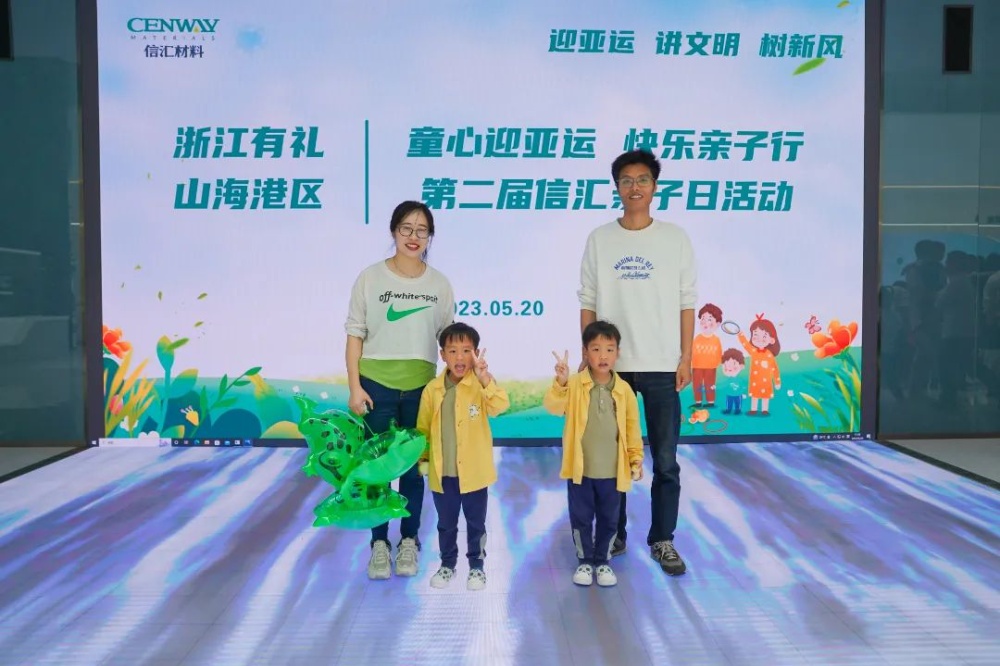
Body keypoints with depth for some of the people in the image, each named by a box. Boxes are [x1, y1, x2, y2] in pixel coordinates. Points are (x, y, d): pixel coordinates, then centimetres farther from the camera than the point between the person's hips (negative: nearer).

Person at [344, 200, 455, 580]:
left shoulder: (440, 284, 2)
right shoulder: (370, 278, -3)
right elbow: (355, 335, -2)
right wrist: (354, 387, -7)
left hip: (421, 387, 1)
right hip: (377, 385, -1)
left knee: (414, 465, 10)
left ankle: (408, 542, 23)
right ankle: (379, 544, 18)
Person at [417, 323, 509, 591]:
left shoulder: (481, 385, -10)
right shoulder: (432, 390, -2)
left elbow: (500, 406, -30)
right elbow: (423, 428, 7)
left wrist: (484, 378, -42)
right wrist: (423, 458, 7)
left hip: (473, 472, -2)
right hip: (442, 472, 2)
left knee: (476, 523, 14)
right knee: (446, 524, 18)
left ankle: (476, 565, 31)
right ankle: (447, 564, 36)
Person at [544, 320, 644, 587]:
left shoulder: (624, 390, -2)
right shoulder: (574, 385, -9)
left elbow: (632, 427, 5)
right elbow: (553, 406, -25)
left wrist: (636, 458, 3)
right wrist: (561, 382, -41)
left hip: (612, 471, 2)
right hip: (580, 469, -1)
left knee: (608, 519, 14)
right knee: (581, 518, 11)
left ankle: (603, 561, 31)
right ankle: (585, 561, 28)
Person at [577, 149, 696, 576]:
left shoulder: (675, 238, 4)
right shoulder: (600, 239, 4)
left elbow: (687, 302, 4)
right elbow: (588, 303, 5)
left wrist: (686, 358, -1)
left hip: (662, 366, 0)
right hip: (610, 365, 1)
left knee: (666, 461, 3)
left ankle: (662, 540, 17)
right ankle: (613, 534, 24)